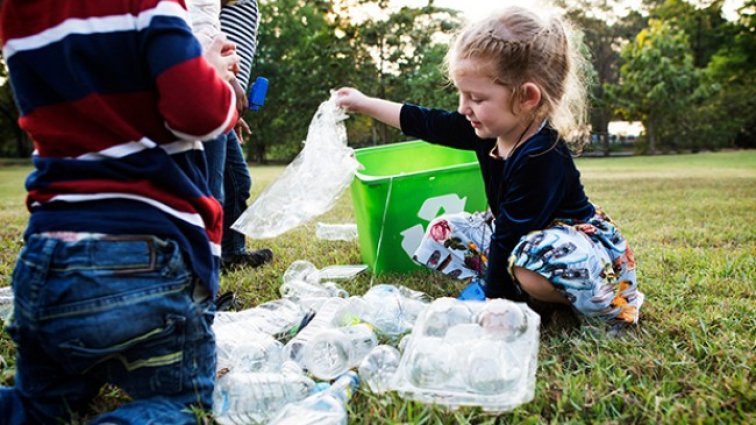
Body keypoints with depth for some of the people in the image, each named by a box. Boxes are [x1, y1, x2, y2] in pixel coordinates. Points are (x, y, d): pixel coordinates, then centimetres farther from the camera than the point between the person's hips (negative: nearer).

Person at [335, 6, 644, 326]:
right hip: (518, 236, 9)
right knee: (441, 233, 5)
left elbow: (510, 239, -31)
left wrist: (490, 298, -26)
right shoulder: (488, 129, -10)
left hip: (581, 242, -9)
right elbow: (428, 124, 1)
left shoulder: (541, 159, -33)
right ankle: (522, 286, -4)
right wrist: (364, 103, 6)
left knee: (539, 257, -43)